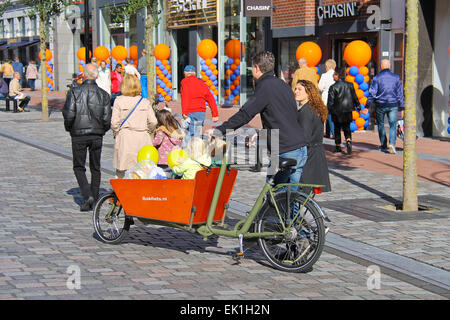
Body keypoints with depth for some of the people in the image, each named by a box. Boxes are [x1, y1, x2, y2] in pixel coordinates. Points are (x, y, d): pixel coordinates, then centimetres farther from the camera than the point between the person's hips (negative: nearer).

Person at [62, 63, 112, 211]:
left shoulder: (74, 92, -7)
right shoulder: (103, 94, 0)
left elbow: (68, 114, -12)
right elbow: (107, 119, -3)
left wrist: (69, 127, 7)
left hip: (78, 134, -2)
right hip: (97, 135, 2)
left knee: (79, 167, 8)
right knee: (95, 168, 12)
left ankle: (87, 195, -10)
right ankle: (94, 201, 13)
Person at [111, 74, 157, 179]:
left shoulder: (119, 101, -3)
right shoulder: (145, 102, 3)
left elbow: (114, 123, -6)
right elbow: (153, 122, 1)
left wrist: (116, 133, 12)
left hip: (125, 139, -2)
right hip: (143, 139, 2)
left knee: (122, 171, 3)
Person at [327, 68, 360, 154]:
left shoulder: (333, 87, -9)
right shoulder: (350, 85, 2)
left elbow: (330, 101, -11)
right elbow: (354, 97, 10)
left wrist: (329, 109, 1)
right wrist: (358, 106, 20)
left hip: (337, 112, -3)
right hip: (347, 111, 3)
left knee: (337, 129, 10)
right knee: (347, 128, 9)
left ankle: (338, 146, 13)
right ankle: (348, 141, -18)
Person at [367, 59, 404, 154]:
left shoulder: (377, 78, -5)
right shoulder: (396, 77, 3)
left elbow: (372, 93, -7)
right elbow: (400, 93, 7)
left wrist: (367, 105, -1)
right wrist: (401, 107, 13)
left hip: (380, 105, -1)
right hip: (393, 105, 1)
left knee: (381, 125, 14)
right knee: (393, 125, -1)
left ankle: (384, 145, 19)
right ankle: (392, 144, -21)